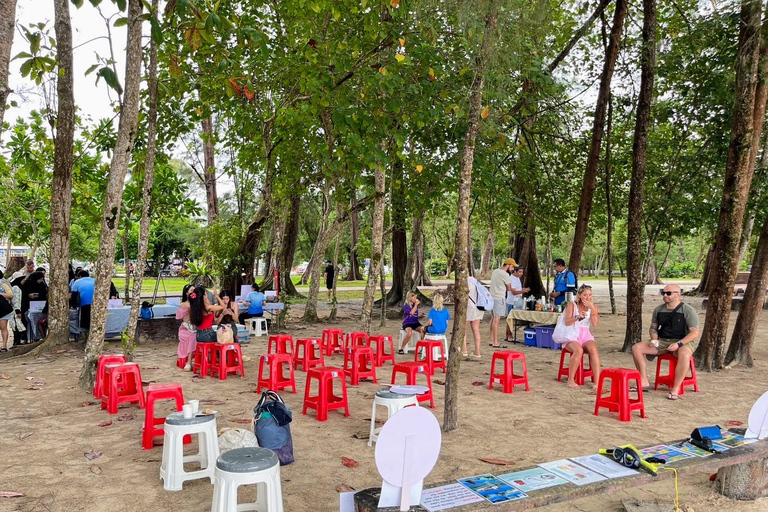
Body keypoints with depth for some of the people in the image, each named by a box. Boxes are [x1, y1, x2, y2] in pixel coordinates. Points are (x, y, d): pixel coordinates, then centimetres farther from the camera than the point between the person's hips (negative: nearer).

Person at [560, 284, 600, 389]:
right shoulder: (572, 305, 1)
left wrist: (592, 308, -13)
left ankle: (597, 382, -33)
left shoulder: (593, 306, 9)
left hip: (586, 335, 3)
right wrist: (578, 317, -30)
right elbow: (567, 322, -12)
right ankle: (571, 380, -21)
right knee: (578, 350, -35)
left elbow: (595, 324, -5)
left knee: (593, 349, -31)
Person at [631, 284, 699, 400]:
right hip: (662, 342, 5)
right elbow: (653, 327, 17)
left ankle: (675, 390, -34)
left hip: (683, 342, -5)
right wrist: (654, 339, -5)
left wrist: (678, 344, -26)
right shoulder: (658, 309, 8)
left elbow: (695, 333, -12)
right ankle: (644, 382, -9)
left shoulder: (688, 310, -8)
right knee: (636, 348, -14)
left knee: (684, 354, -42)